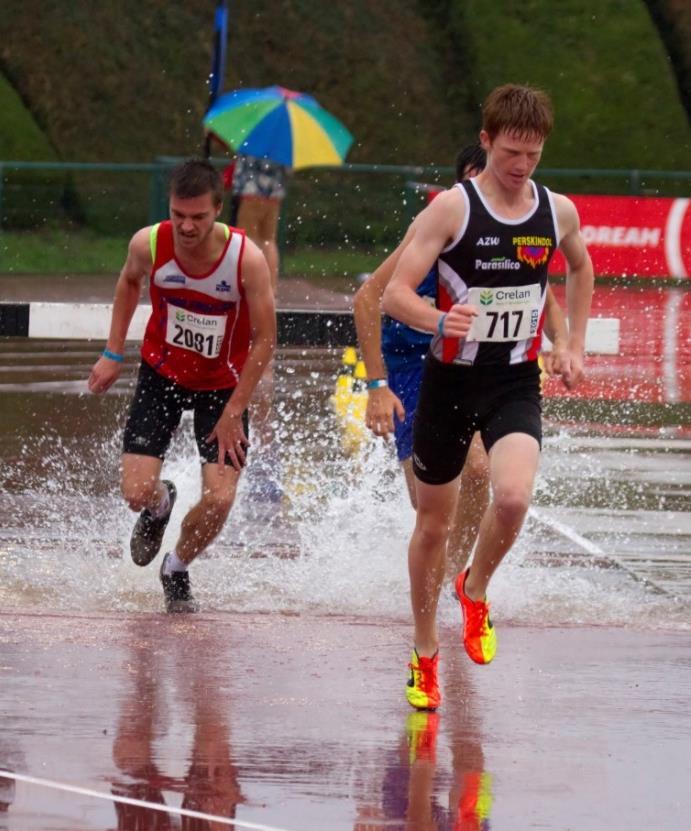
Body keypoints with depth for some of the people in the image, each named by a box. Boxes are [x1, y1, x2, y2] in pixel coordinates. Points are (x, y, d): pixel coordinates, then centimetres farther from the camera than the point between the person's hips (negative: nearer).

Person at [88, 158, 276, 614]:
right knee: (137, 494, -8)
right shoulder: (149, 244, -21)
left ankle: (177, 569, 18)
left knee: (219, 499, -13)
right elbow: (129, 281, 6)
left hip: (224, 384, -1)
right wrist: (113, 354, 5)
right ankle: (160, 506, 33)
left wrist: (233, 411, -16)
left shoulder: (247, 259, -28)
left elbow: (264, 340, -17)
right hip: (162, 374, 1)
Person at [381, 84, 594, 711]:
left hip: (516, 383, 1)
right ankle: (426, 653, 28)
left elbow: (581, 268, 23)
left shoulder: (559, 212, 0)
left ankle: (476, 590, 5)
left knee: (513, 496, -25)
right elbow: (395, 294, -17)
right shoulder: (452, 208, -12)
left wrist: (575, 346, 17)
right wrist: (439, 320, -37)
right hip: (450, 378, -1)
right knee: (434, 524, 10)